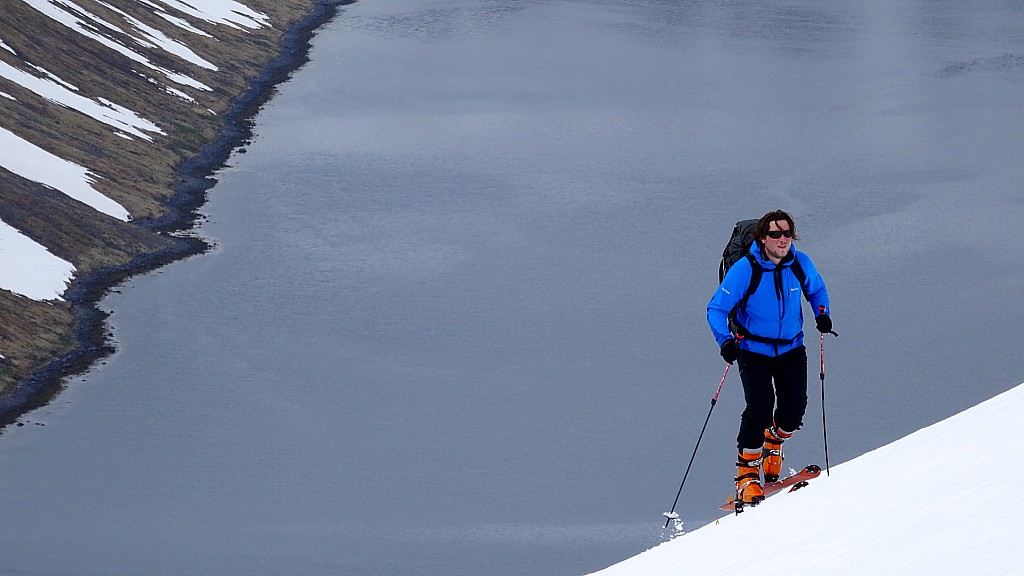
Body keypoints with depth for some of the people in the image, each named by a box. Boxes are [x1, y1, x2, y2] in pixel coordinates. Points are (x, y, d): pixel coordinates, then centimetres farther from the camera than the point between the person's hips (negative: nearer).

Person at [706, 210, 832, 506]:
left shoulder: (800, 264, -6)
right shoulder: (745, 269, -18)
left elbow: (816, 289, 16)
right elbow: (717, 309, -16)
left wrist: (822, 313, -3)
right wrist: (725, 340, -32)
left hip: (791, 347, 4)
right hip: (754, 351, -3)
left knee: (794, 409, -7)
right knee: (760, 409, -18)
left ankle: (774, 442, 28)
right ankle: (747, 473, -3)